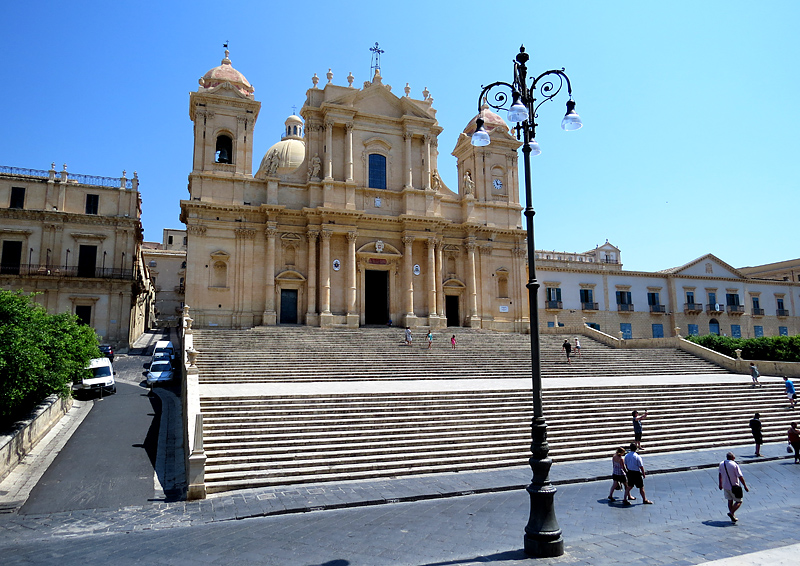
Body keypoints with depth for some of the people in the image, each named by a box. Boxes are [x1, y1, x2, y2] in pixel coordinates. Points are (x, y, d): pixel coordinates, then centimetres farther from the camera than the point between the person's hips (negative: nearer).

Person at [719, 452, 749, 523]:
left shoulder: (721, 464, 3)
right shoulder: (734, 465, -17)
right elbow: (740, 477, -17)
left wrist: (720, 484, 26)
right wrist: (745, 486, -7)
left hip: (725, 486, 6)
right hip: (734, 487, -6)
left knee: (730, 501, 16)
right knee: (739, 501, 7)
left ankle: (733, 517, 19)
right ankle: (731, 512, -11)